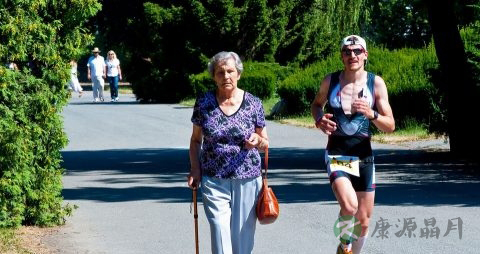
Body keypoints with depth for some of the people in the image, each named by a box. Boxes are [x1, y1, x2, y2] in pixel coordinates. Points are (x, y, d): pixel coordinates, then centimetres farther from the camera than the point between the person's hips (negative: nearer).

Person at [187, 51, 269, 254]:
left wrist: (257, 141, -13)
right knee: (220, 230, -11)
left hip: (247, 179, 1)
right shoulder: (204, 103, 0)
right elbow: (196, 140, 11)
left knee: (243, 236, 5)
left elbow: (265, 143, 9)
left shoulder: (253, 104, 0)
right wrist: (195, 169, 1)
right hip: (214, 180, 0)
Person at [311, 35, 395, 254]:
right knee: (349, 207, -26)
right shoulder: (330, 81, -1)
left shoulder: (376, 83, -3)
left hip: (363, 156, 2)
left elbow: (390, 126, -3)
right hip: (336, 155, -2)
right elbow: (316, 104, 19)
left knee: (363, 221, 9)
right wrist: (319, 119, -3)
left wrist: (371, 114, -23)